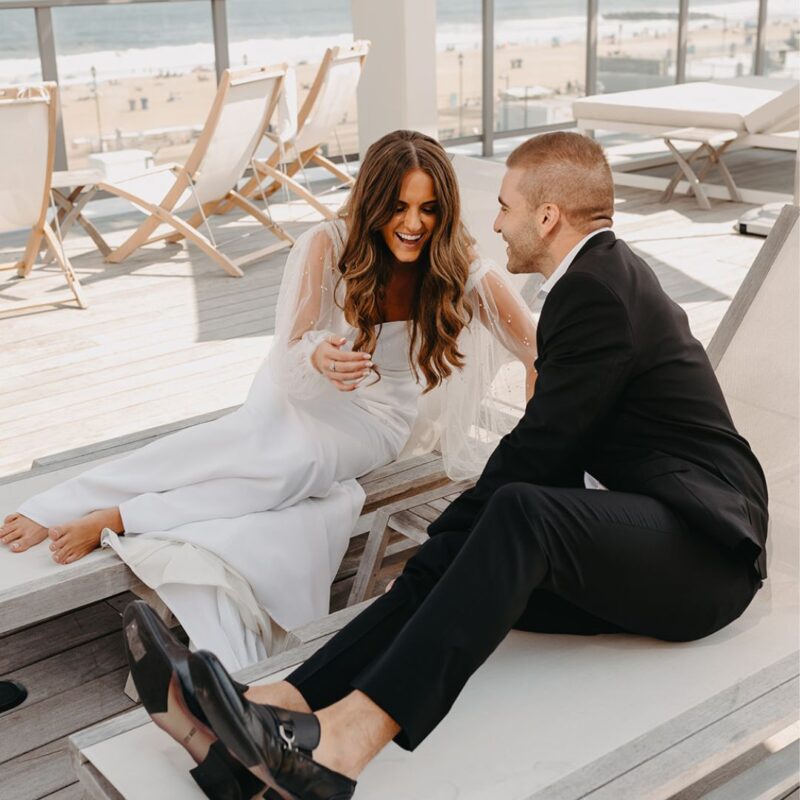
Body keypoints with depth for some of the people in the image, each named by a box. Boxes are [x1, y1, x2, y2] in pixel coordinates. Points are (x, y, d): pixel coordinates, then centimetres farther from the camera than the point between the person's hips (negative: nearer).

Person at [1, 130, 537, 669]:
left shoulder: (459, 266, -12)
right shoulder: (329, 246, -14)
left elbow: (539, 351, -9)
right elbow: (288, 356, -14)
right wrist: (319, 357, -36)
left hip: (374, 422, 0)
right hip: (300, 395, 0)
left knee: (297, 459, -34)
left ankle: (114, 518, -25)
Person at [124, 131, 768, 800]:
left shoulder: (597, 289, -15)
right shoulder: (609, 274, 17)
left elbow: (539, 450, -15)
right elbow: (561, 449, 17)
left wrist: (455, 528, -1)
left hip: (702, 542, -9)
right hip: (643, 545, 9)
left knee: (520, 512, -34)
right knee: (453, 562, -9)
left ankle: (352, 738, -42)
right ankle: (292, 704, -21)